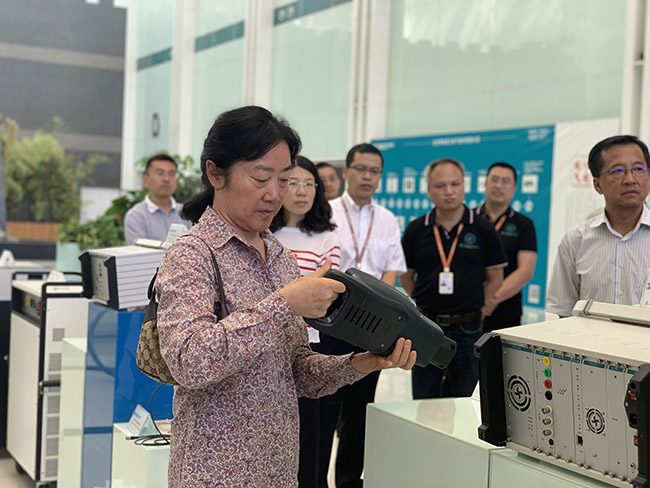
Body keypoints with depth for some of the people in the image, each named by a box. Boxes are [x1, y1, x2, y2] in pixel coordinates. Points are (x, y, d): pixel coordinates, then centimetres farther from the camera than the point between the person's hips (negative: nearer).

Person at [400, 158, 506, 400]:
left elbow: (495, 278, 5)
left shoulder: (482, 229, -1)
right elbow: (406, 277, 10)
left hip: (468, 328, -1)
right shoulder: (416, 230, 2)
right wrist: (426, 307, 5)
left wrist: (473, 308, 2)